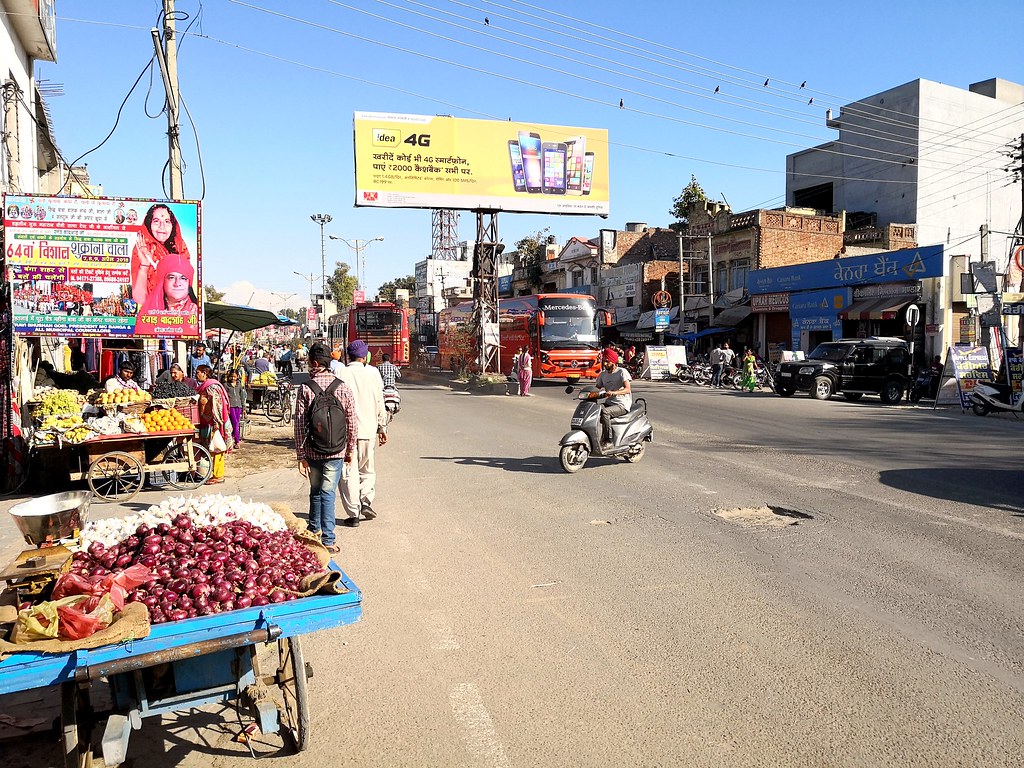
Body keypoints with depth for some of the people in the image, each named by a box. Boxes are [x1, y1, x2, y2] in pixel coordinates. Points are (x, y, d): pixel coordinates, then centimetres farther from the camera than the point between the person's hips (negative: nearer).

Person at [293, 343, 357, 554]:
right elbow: (352, 421, -1)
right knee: (328, 493, 3)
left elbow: (300, 423, -7)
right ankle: (327, 540, 0)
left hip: (312, 451, 1)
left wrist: (301, 455, -2)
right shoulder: (342, 387, -4)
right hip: (335, 451, -1)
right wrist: (351, 449, 11)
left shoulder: (305, 388, -7)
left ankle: (314, 529, 37)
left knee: (316, 490, 20)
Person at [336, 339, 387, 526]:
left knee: (349, 472, 5)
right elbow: (380, 403, 3)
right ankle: (366, 501, 2)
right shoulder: (373, 373, 0)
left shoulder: (341, 374, -5)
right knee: (367, 470, 19)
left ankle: (353, 513, 7)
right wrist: (382, 428, 12)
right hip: (368, 430, 2)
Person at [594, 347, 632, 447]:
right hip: (609, 403, 6)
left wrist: (614, 392, -36)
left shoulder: (622, 372, -5)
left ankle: (607, 440, -30)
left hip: (622, 405, -6)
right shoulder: (603, 374, 15)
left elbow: (627, 389, -17)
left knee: (604, 412, -33)